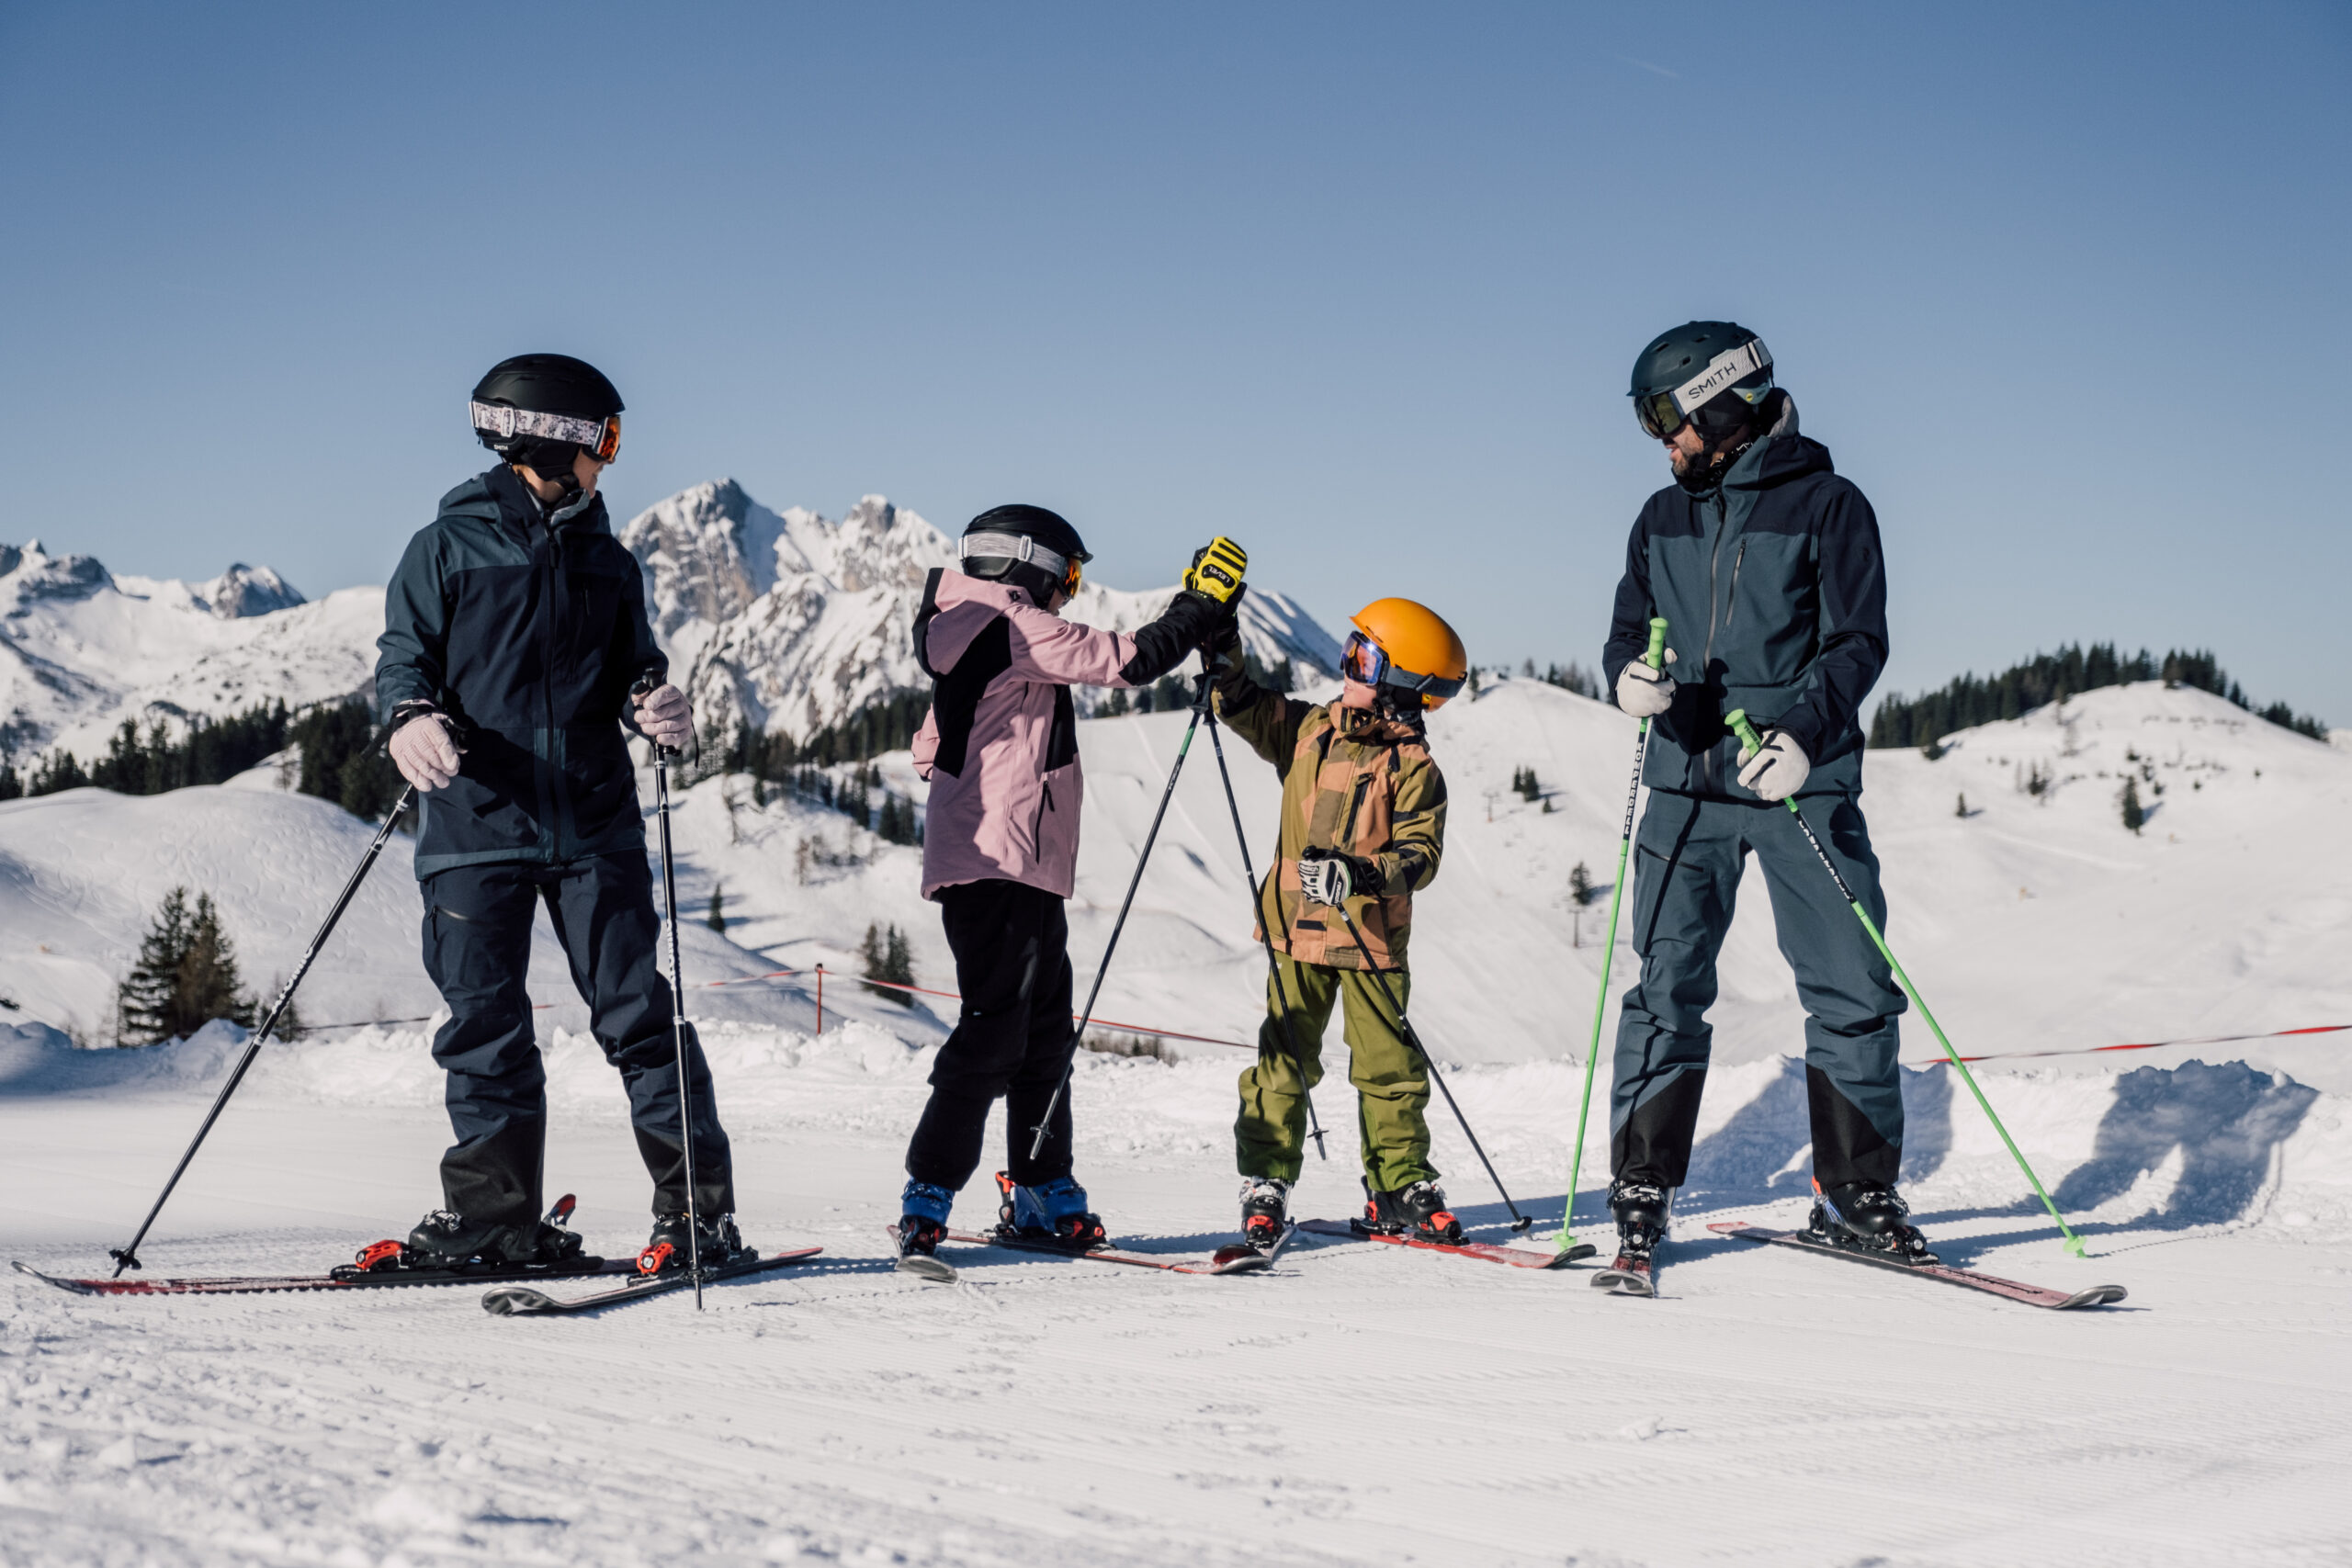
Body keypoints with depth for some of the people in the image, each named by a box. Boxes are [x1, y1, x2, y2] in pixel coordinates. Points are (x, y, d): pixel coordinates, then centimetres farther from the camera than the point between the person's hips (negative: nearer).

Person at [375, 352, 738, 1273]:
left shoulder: (605, 560, 15)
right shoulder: (448, 547, 4)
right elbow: (405, 655, 3)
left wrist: (656, 704, -4)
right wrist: (410, 719, -19)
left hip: (594, 825, 2)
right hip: (478, 823, -2)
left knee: (637, 1015, -2)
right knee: (484, 1027, 2)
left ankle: (698, 1206, 2)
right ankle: (495, 1214, 13)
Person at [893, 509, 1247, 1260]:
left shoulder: (970, 646, 20)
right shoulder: (1016, 631, -10)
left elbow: (930, 749, 26)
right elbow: (1127, 660, -14)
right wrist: (1202, 605, -5)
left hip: (1025, 876, 11)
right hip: (1000, 868, -11)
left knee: (1045, 1033, 14)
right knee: (993, 1035, -12)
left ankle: (1042, 1194, 22)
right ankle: (927, 1200, -10)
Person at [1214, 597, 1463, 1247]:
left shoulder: (1414, 768, -6)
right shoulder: (1307, 730, 7)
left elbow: (1421, 853, -12)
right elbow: (1243, 704, 9)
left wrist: (1366, 875, -28)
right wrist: (1219, 641, -4)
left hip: (1372, 937, -2)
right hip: (1298, 930, 3)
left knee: (1388, 1066, 3)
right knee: (1283, 1063, 1)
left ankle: (1400, 1189, 15)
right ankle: (1265, 1184, 6)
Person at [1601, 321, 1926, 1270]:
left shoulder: (1827, 504, 1)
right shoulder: (1663, 517, 15)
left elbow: (1857, 640, -6)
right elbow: (1626, 632, 15)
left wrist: (1805, 732, -22)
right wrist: (1630, 678, -10)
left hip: (1803, 781, -3)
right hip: (1688, 782, 3)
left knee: (1852, 991, -2)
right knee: (1666, 986, -1)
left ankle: (1856, 1192, 9)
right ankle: (1642, 1189, 6)